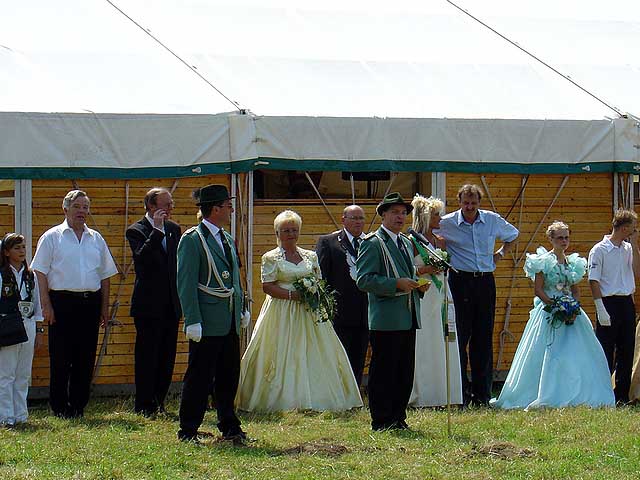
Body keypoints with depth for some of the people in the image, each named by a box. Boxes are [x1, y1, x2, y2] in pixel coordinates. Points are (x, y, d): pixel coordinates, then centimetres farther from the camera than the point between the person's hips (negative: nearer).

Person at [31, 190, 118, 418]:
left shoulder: (96, 239, 15)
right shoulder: (52, 237, 2)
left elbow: (105, 275, 18)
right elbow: (41, 273, -2)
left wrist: (104, 307, 13)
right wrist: (46, 305, -10)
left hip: (90, 303, 4)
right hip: (62, 302, -4)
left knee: (86, 358, 5)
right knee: (61, 358, -3)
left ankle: (78, 405, 13)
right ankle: (59, 407, 4)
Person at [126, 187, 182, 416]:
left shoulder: (174, 229, 12)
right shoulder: (136, 231, -7)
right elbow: (142, 258, -25)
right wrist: (157, 231, -25)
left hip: (171, 304, 6)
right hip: (149, 305, -6)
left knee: (167, 357, 8)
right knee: (147, 356, -2)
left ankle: (158, 402, 16)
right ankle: (144, 405, 4)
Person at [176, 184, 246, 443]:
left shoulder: (227, 239, 17)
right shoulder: (192, 239, -9)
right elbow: (186, 284, -14)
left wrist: (241, 309, 17)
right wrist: (193, 322, -19)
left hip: (230, 323, 8)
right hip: (207, 322, -8)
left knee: (229, 377, 12)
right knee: (199, 378, -4)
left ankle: (229, 427, 21)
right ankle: (188, 431, 3)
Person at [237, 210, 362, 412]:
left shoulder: (310, 256, 13)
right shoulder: (271, 258, 1)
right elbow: (267, 287, -6)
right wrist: (292, 294, -16)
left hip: (308, 313, 4)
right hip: (282, 313, -4)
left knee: (314, 355, -1)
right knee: (282, 356, -9)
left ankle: (311, 398, 2)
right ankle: (285, 397, -6)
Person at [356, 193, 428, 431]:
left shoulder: (406, 243, 20)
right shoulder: (373, 243, -6)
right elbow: (364, 280, -14)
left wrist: (419, 285, 9)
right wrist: (397, 284, -21)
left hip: (408, 319, 8)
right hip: (386, 320, -8)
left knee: (405, 373, 10)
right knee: (383, 372, -5)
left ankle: (398, 418, 18)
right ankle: (381, 421, -1)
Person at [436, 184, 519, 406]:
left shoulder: (493, 220, 7)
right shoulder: (447, 223, -2)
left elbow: (512, 235, 26)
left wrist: (501, 253, 14)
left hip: (485, 282, 3)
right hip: (460, 281, -3)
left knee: (483, 338, 5)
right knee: (459, 338, -6)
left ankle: (482, 394, 10)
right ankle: (460, 394, -2)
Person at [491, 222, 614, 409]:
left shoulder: (572, 262, 12)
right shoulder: (543, 261, -5)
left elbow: (576, 290, 14)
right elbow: (538, 289, -9)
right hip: (549, 314, -6)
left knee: (576, 354, 1)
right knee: (550, 355, -7)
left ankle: (577, 395, 7)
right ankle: (548, 398, -3)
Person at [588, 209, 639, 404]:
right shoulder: (600, 250, -7)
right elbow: (593, 280, -9)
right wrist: (601, 309, -16)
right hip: (609, 302, -6)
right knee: (606, 352, -3)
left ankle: (622, 395, 15)